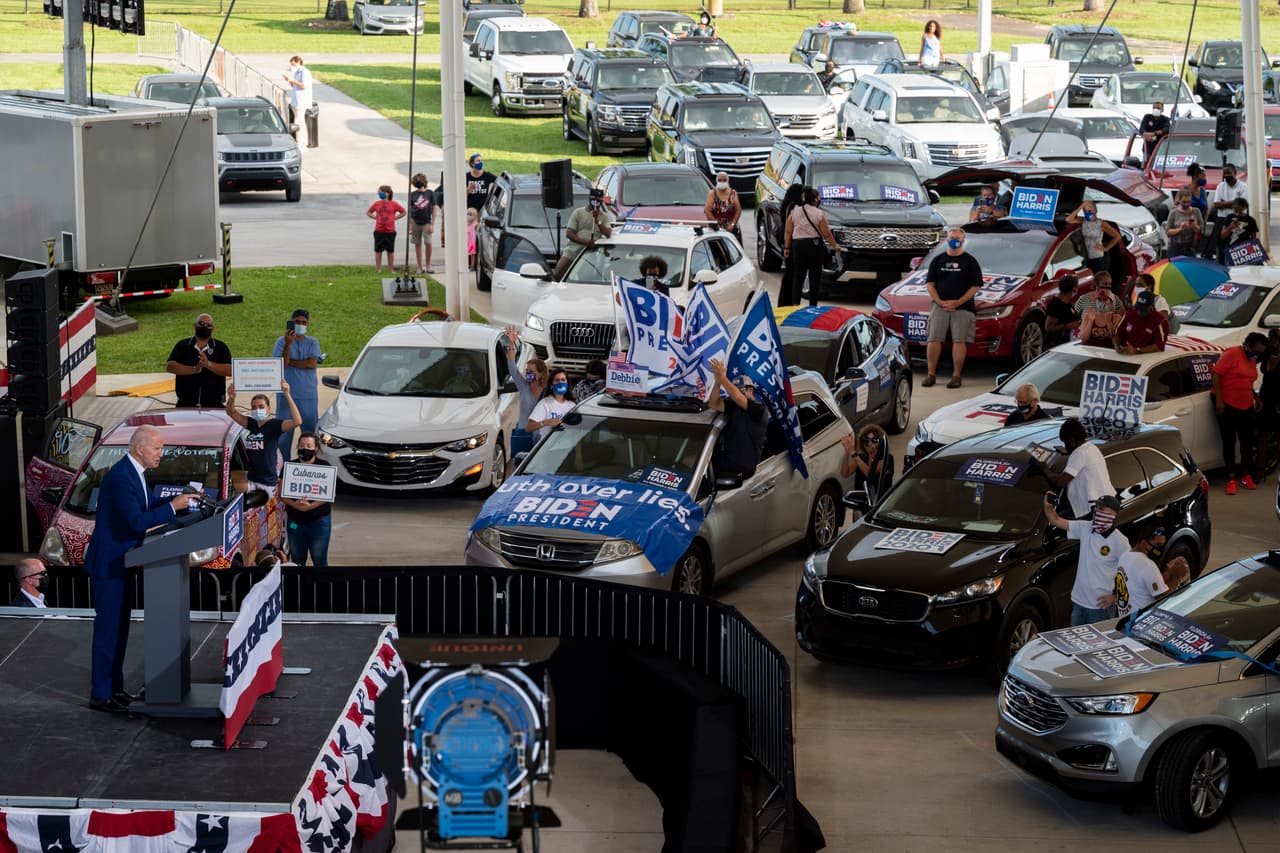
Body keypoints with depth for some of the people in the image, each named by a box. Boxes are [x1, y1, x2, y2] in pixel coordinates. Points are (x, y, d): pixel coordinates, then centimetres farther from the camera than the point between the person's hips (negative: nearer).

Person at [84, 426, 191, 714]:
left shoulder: (135, 473, 7)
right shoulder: (120, 477, -25)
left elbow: (148, 507, 16)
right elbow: (137, 521, -29)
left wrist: (179, 500, 3)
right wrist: (172, 507, -25)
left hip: (120, 561, 10)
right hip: (108, 563, -10)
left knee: (119, 627, 16)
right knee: (108, 628, -4)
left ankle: (115, 687, 25)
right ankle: (101, 695, 1)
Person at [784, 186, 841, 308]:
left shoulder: (794, 212, 4)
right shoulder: (819, 214, -7)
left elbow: (788, 232, 4)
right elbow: (826, 234, -5)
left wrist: (786, 248, 11)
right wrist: (835, 246, 8)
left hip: (797, 244, 3)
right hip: (814, 245, -3)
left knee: (798, 276, 8)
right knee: (815, 277, 4)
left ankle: (795, 303, -4)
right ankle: (813, 305, 5)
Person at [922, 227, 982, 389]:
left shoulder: (970, 261, 4)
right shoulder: (938, 260, 12)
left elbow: (975, 286, -1)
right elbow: (930, 284, 9)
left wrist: (957, 302, -12)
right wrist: (940, 302, -7)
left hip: (962, 307, -2)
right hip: (939, 306, 2)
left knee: (959, 340, -7)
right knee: (934, 339, -4)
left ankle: (956, 375, -3)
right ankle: (931, 374, 1)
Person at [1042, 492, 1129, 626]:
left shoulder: (1119, 541, -16)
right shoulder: (1085, 528, 1)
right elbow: (1056, 521, 5)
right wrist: (1048, 506, -15)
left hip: (1100, 606, -6)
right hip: (1078, 601, 6)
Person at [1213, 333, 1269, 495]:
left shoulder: (1252, 360, 10)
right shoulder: (1232, 354, -14)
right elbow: (1216, 374, -18)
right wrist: (1219, 400, -21)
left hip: (1246, 406, 7)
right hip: (1226, 404, -7)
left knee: (1247, 440, 7)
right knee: (1229, 441, -3)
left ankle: (1247, 476, 17)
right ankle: (1232, 479, -1)